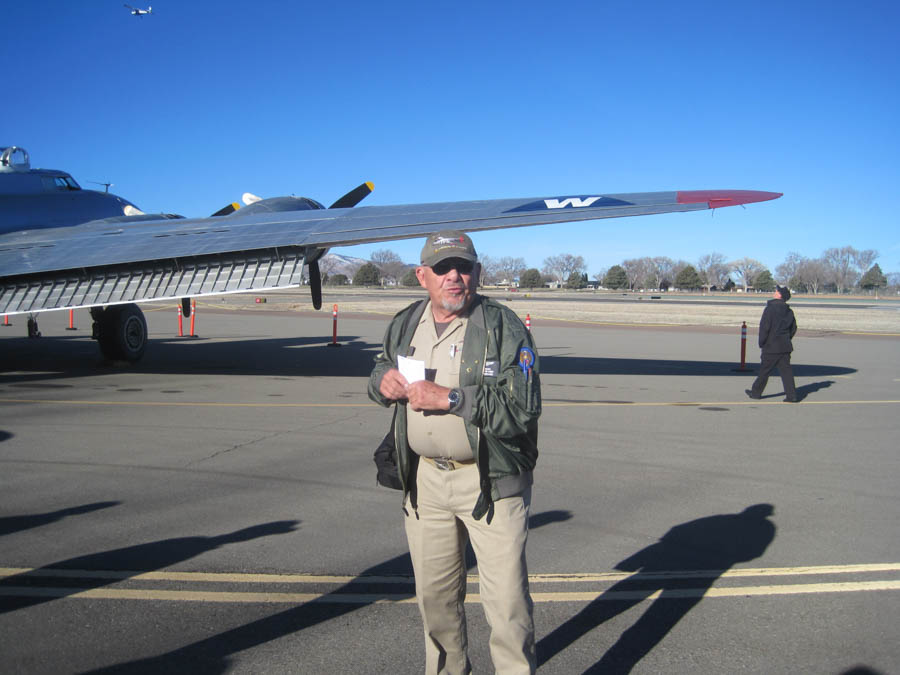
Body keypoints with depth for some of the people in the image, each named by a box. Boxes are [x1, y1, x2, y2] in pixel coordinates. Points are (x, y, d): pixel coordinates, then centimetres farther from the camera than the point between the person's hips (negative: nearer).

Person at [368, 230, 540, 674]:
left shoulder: (504, 328, -12)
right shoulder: (404, 326, 6)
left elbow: (523, 408, -20)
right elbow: (378, 374, 21)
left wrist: (451, 398, -26)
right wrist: (384, 381, -4)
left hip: (491, 480, -5)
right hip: (425, 480, 5)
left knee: (506, 599, 0)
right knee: (435, 594, 19)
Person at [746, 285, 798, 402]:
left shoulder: (770, 309, -13)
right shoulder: (789, 311, 8)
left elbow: (764, 327, -15)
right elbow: (793, 328, 17)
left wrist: (761, 343, -5)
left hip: (771, 347, -6)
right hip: (785, 347, 6)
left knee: (764, 370, 6)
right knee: (786, 370, 5)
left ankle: (756, 392, 19)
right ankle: (791, 395, -1)